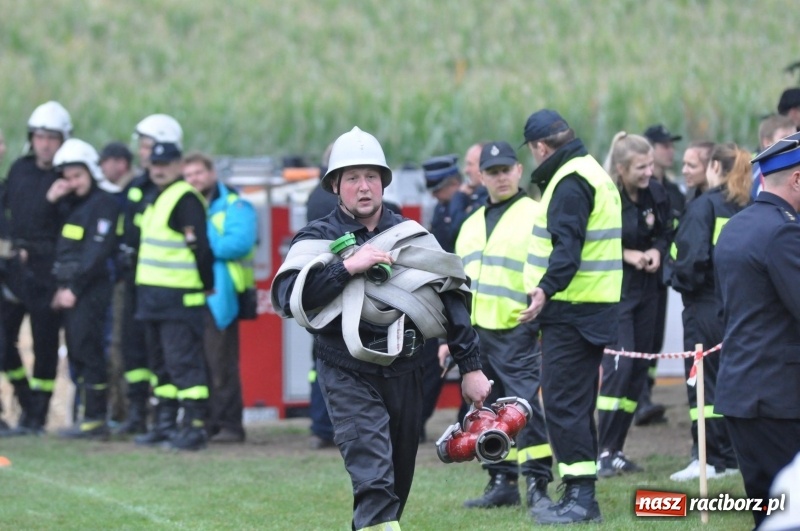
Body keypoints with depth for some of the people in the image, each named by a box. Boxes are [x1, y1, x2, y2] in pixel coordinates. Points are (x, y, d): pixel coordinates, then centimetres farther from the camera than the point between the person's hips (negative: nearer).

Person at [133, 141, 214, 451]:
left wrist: (207, 285, -13)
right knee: (161, 364, 14)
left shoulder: (186, 199, -12)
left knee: (183, 362, -11)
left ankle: (195, 427, -11)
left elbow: (200, 246, -17)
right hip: (154, 296, 10)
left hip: (179, 298, -10)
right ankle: (165, 424, 20)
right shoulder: (157, 199, 19)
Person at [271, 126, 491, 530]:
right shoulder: (317, 239, -1)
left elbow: (451, 299, 13)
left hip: (403, 372, 5)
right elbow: (287, 298, -16)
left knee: (397, 485, 12)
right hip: (348, 374, -4)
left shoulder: (412, 236, 10)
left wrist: (471, 367, 9)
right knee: (373, 480, -18)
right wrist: (348, 267, -21)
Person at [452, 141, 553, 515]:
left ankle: (537, 486, -10)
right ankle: (502, 483, 16)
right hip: (477, 333, 7)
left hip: (518, 333, -7)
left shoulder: (535, 216, -2)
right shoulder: (472, 225, 20)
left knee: (528, 407, -12)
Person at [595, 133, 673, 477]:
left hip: (646, 291, 7)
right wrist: (626, 254, -19)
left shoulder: (656, 194, 2)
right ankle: (605, 452, -13)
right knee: (618, 366, -17)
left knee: (638, 370, 7)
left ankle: (617, 450, 15)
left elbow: (667, 234, 15)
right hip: (613, 290, -7)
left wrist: (657, 251, -6)